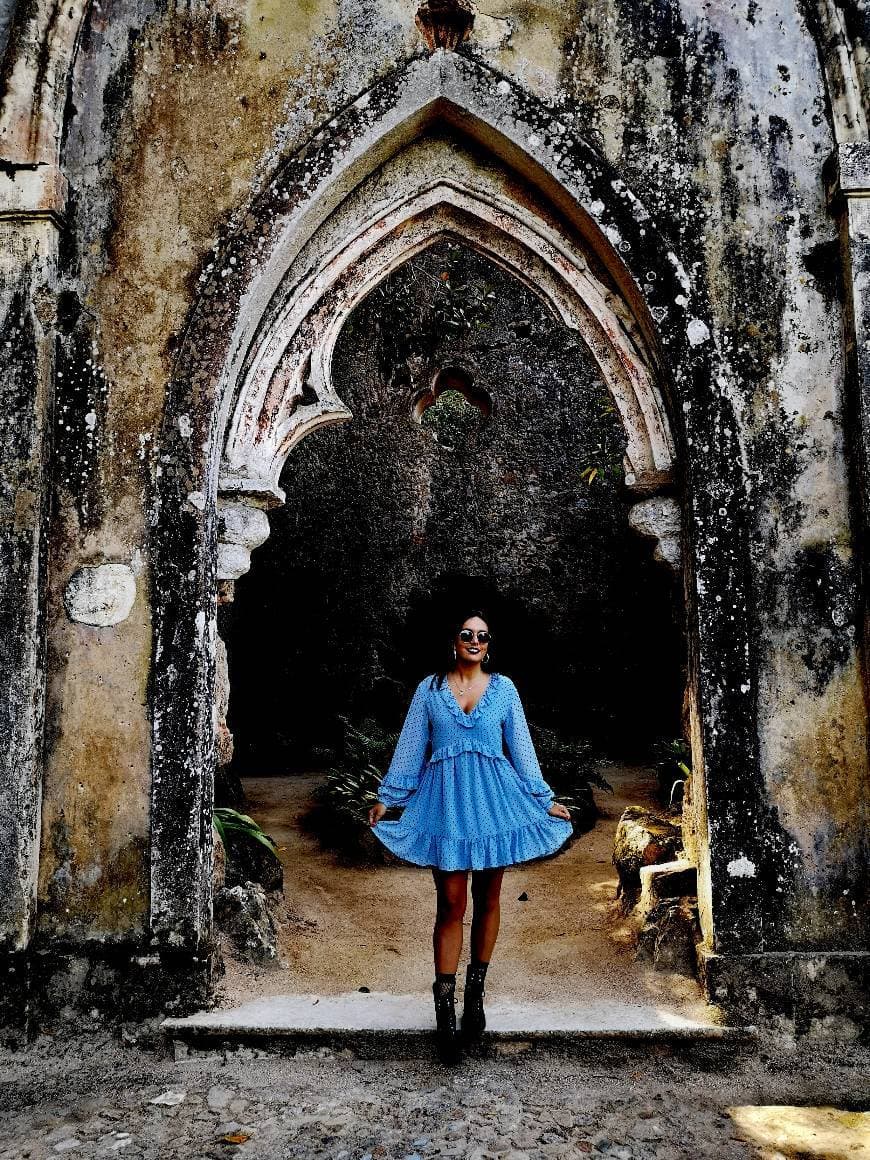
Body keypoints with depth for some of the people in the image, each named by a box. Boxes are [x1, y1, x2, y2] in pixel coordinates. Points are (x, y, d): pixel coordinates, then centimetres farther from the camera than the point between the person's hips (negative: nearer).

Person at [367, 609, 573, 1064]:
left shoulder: (503, 688, 6)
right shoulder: (430, 688, 4)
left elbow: (520, 748, 10)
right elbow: (410, 747, 8)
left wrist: (545, 800, 11)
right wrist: (386, 798, 8)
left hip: (493, 800, 2)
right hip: (447, 800, -1)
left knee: (487, 900, 9)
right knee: (451, 905, -2)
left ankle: (475, 993, 25)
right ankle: (445, 1010, 6)